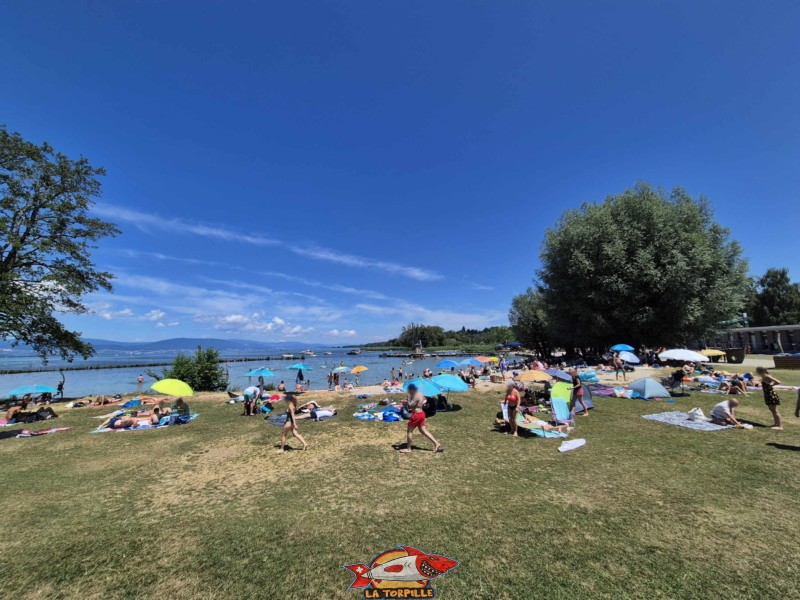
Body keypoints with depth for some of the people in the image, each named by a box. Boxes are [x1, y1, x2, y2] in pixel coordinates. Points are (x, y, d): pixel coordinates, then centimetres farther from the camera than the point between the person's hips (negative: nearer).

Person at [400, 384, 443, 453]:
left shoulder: (416, 396, -19)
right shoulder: (420, 394, 10)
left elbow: (410, 405, -25)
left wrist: (409, 396, -17)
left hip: (416, 414, -10)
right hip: (421, 413, 10)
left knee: (409, 431, 3)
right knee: (423, 431, 14)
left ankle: (408, 449, 12)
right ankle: (436, 444, 12)